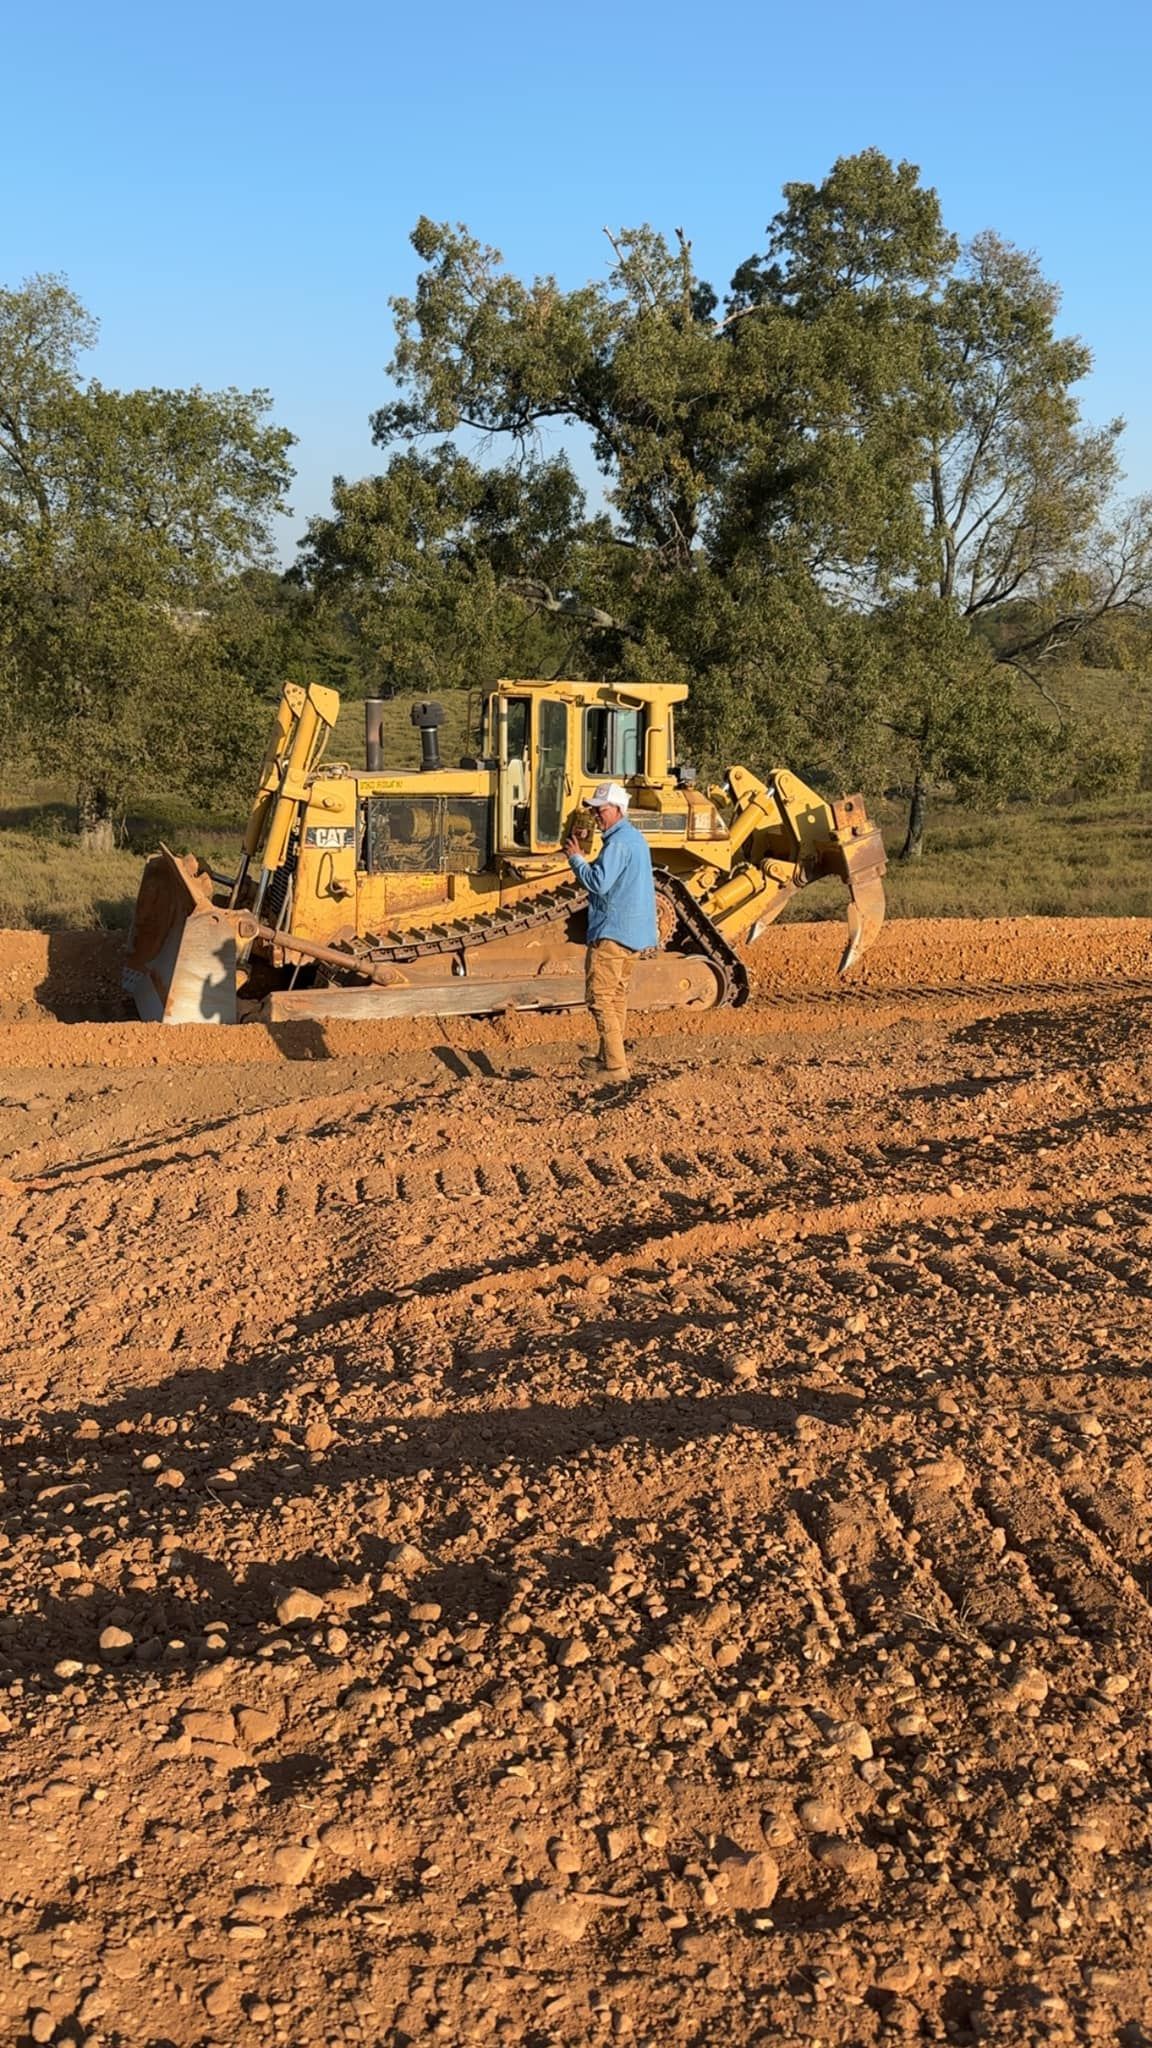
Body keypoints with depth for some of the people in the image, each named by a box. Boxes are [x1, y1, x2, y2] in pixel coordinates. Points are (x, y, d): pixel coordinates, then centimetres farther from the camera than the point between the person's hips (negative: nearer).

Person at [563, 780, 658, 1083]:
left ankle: (615, 1066, -9)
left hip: (612, 931, -10)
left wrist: (576, 858, -11)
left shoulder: (618, 843, -17)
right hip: (634, 931, 10)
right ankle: (609, 1057, 24)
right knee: (617, 995, 17)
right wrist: (583, 859, 11)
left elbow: (599, 883, -23)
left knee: (600, 998, -7)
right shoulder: (635, 838, 16)